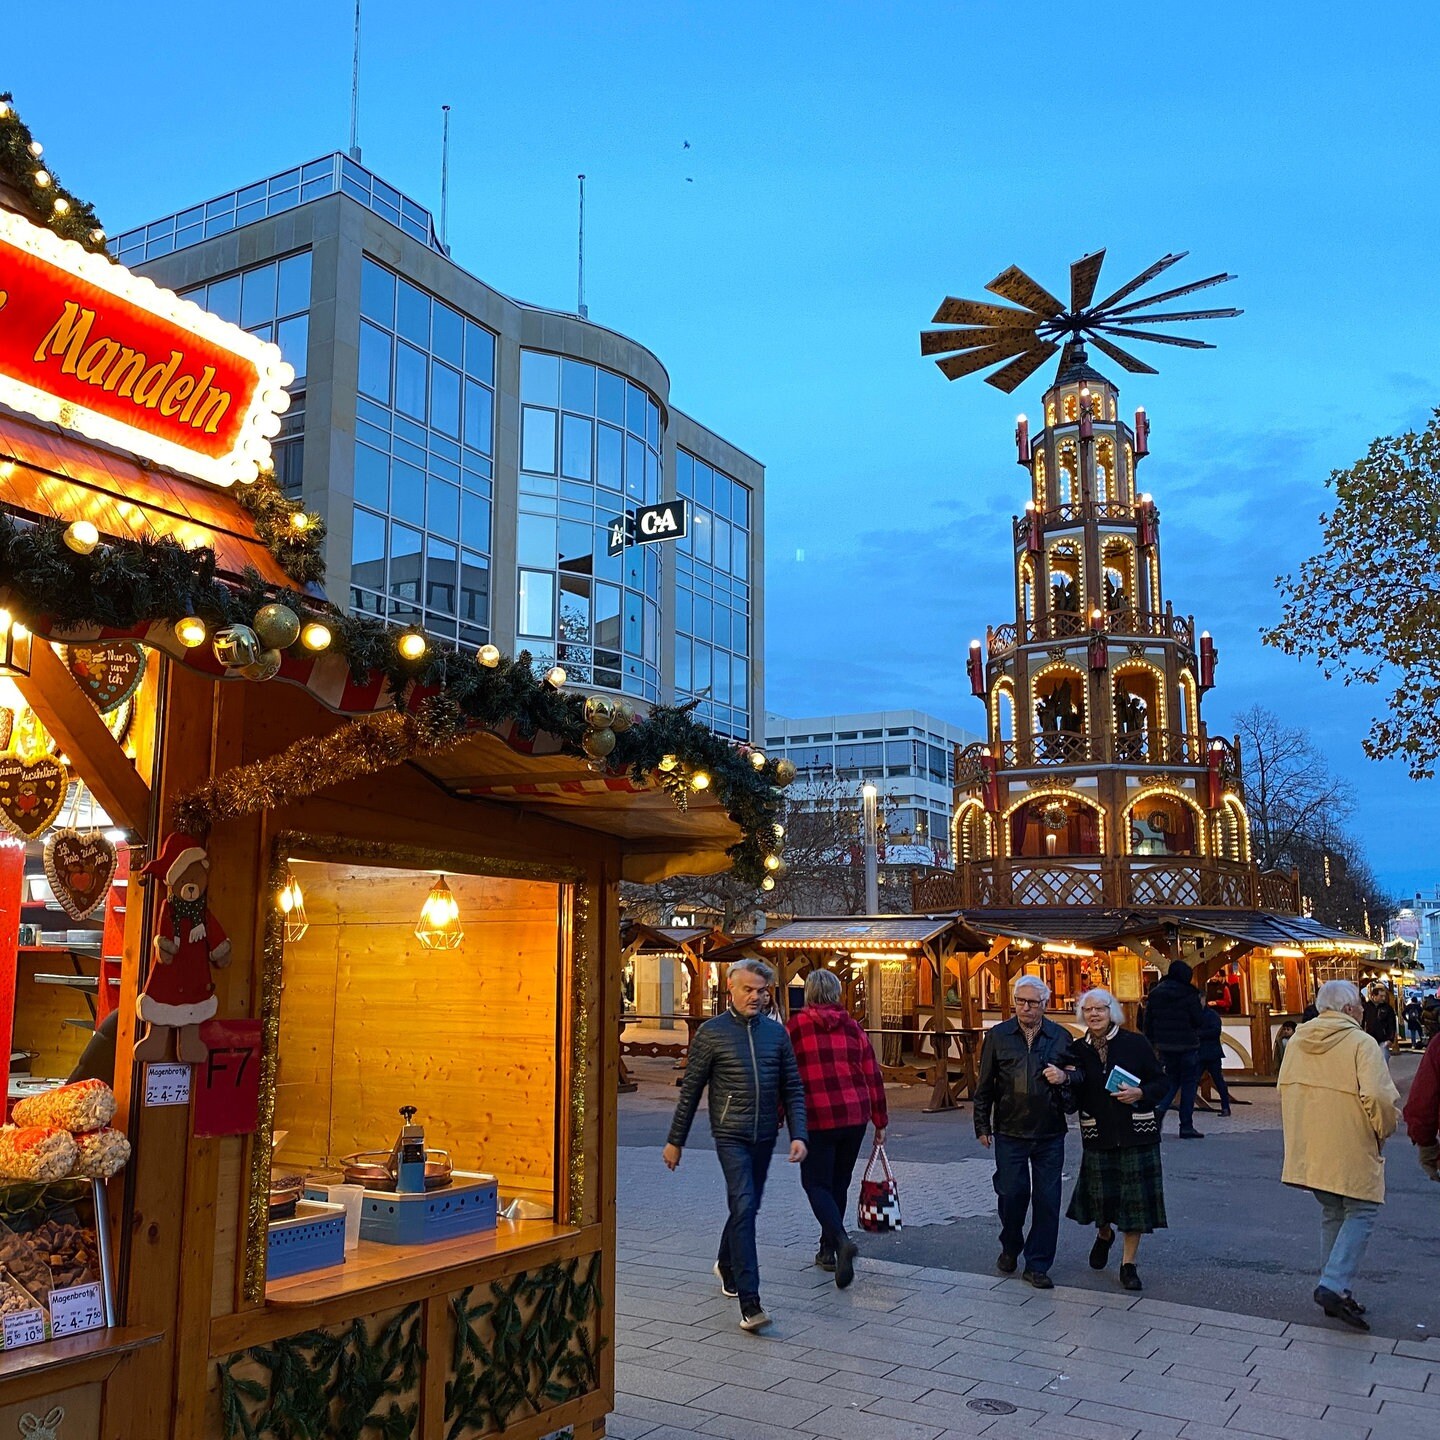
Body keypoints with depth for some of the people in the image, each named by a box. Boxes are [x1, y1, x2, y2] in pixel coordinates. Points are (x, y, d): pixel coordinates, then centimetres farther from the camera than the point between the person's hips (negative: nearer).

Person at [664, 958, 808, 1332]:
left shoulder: (776, 1033, 6)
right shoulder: (712, 1033, -5)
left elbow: (792, 1088, 8)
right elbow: (690, 1090, 0)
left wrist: (798, 1135, -3)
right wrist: (675, 1140, 2)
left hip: (765, 1137, 5)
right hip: (731, 1136, -5)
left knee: (747, 1206, 18)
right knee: (744, 1208, -16)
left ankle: (726, 1266, 44)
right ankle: (749, 1304, -16)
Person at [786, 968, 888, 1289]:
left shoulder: (795, 1027, -4)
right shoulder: (853, 1028, 6)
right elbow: (873, 1077, 6)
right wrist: (880, 1122, 14)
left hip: (817, 1118, -4)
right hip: (855, 1117, 4)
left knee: (817, 1184, 4)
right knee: (839, 1183, 18)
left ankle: (842, 1241, -20)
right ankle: (829, 1250, 25)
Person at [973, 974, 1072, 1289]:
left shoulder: (1060, 1037, 3)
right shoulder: (997, 1036, 1)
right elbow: (985, 1084, 6)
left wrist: (1064, 1077, -11)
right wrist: (982, 1126, 5)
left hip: (1050, 1133, 1)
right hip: (1010, 1132, 0)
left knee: (1047, 1199, 3)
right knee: (1012, 1194, 3)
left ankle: (1037, 1265, 16)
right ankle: (1010, 1248, 30)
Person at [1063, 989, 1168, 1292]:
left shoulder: (1135, 1043, -2)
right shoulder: (1078, 1050, 4)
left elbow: (1161, 1081, 1)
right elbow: (1074, 1096, 1)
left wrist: (1140, 1093, -16)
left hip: (1136, 1131, -1)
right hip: (1097, 1135, 2)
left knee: (1136, 1197, 1)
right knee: (1100, 1196, 6)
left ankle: (1128, 1264, 15)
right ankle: (1104, 1235, 41)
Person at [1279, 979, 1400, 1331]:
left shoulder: (1296, 1042, 8)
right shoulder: (1362, 1043, -14)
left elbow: (1285, 1091, 14)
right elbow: (1379, 1097, -23)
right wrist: (1384, 1130, -5)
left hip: (1308, 1148, 7)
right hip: (1350, 1149, -7)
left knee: (1332, 1213, 19)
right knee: (1361, 1212, 3)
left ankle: (1334, 1289, 19)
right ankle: (1334, 1286, -9)